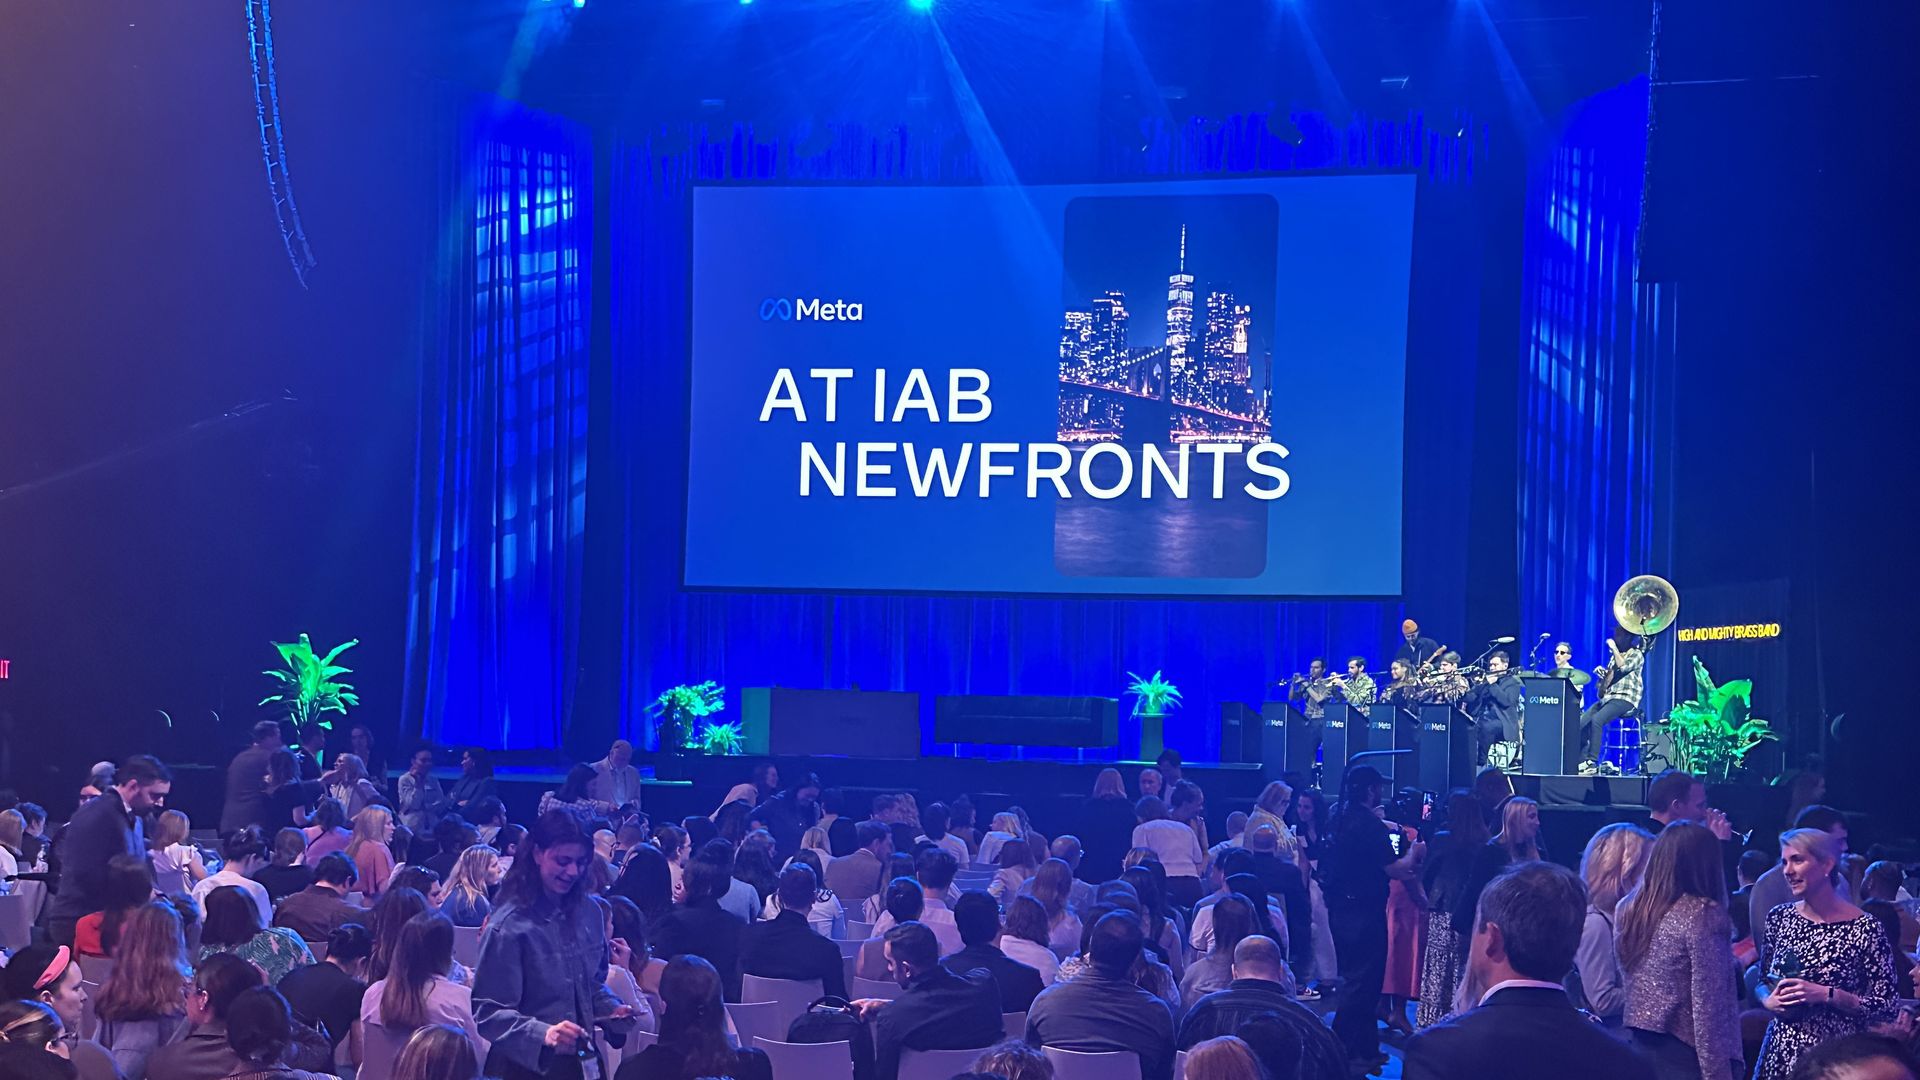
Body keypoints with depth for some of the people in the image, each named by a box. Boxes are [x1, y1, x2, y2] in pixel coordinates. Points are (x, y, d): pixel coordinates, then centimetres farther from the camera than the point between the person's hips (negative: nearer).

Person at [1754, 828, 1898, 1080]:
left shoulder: (1865, 929, -11)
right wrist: (1768, 1001, -7)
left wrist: (1827, 995, -19)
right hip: (1780, 1053, 4)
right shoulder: (1779, 917, 3)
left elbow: (1885, 1007, -9)